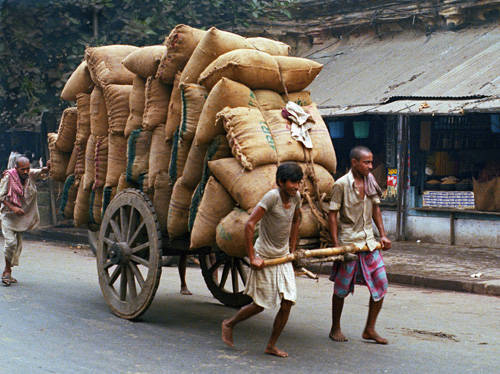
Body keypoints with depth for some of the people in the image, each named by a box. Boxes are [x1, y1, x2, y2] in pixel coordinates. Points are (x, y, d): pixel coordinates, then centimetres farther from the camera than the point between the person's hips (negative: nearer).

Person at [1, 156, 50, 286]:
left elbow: (42, 172, -21)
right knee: (11, 242, -16)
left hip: (23, 216, 4)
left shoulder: (31, 174, -4)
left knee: (18, 244, 5)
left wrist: (47, 168, -44)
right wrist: (13, 208, -22)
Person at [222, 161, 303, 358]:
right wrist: (252, 257, -20)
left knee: (287, 303, -2)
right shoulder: (272, 196, -21)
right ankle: (229, 324, 27)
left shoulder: (295, 197, 0)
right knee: (261, 304, 2)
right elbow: (249, 225, -23)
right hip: (265, 259, -6)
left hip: (283, 258, 6)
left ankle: (271, 345, 12)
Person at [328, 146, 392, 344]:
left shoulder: (370, 182, 7)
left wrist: (383, 235, 10)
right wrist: (336, 244, -14)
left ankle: (370, 330, 12)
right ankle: (335, 329, 23)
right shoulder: (342, 184, -11)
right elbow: (332, 215, -9)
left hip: (369, 242, 6)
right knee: (342, 288, 6)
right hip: (348, 242, -6)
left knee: (381, 284, 1)